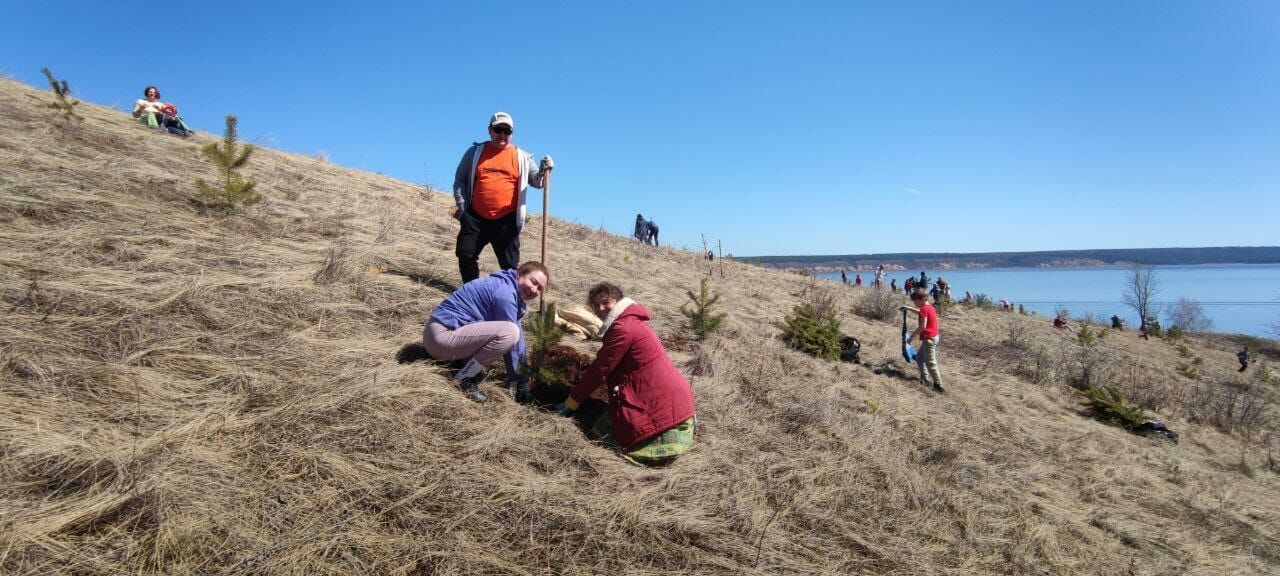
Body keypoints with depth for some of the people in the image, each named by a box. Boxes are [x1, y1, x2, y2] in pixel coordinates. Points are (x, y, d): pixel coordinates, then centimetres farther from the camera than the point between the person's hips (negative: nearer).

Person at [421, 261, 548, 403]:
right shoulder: (505, 293, -17)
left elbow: (518, 338, 13)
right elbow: (511, 336, -15)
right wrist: (515, 381, -7)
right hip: (443, 334, -10)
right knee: (509, 332, -26)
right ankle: (464, 378, -12)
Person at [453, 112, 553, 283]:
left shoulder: (521, 157, 6)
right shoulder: (475, 152, 9)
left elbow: (537, 182, 5)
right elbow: (460, 179, 12)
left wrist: (543, 170, -17)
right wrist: (461, 205, 1)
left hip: (507, 221, -2)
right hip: (475, 218, 2)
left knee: (509, 264, 2)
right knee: (465, 254, 4)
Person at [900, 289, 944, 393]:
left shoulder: (924, 309, -18)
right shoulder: (929, 307, 11)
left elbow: (922, 326, -23)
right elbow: (920, 313, 34)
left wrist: (912, 336, -16)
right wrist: (908, 308, 27)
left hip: (929, 338, -10)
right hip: (933, 337, 10)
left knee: (930, 362, -8)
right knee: (919, 357, 22)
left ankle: (938, 385, -8)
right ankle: (924, 378, 25)